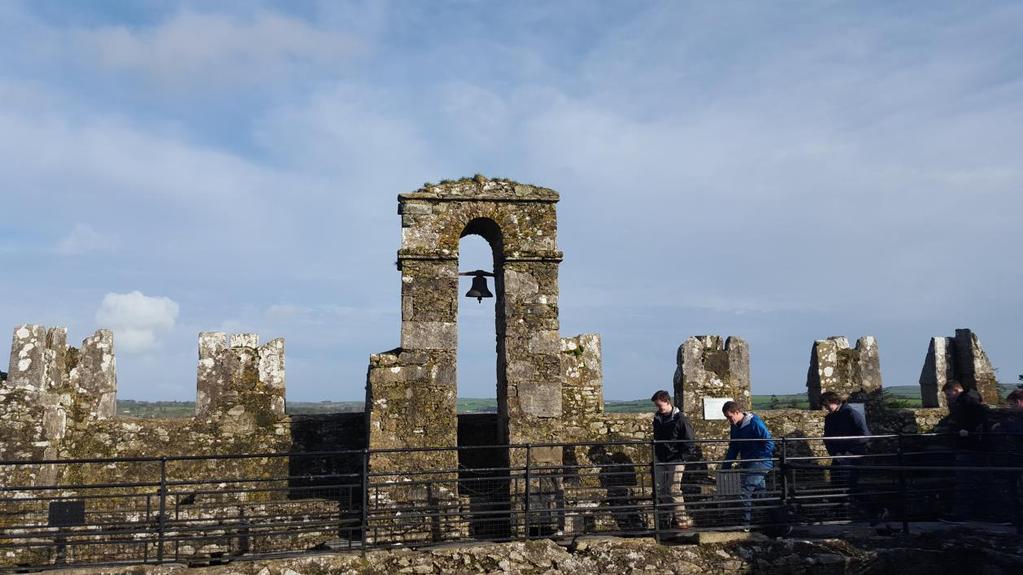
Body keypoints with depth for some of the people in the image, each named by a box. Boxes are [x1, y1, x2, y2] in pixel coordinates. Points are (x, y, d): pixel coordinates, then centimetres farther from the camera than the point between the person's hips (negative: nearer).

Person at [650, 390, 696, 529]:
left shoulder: (680, 418, -12)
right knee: (660, 491, 5)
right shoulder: (657, 418, 8)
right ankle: (670, 515, 17)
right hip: (661, 460, 7)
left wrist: (683, 458, -14)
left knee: (674, 490, -8)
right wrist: (656, 453, 13)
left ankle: (682, 519, 1)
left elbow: (690, 440, -10)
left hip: (676, 460, -7)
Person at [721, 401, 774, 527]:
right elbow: (733, 450, 14)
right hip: (748, 465, 9)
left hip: (760, 463, -9)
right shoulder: (735, 428, 9)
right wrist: (724, 468, 8)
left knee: (746, 491, -16)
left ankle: (746, 523, -10)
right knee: (759, 492, 14)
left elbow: (769, 443, -17)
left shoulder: (754, 423, -17)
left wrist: (758, 458, -18)